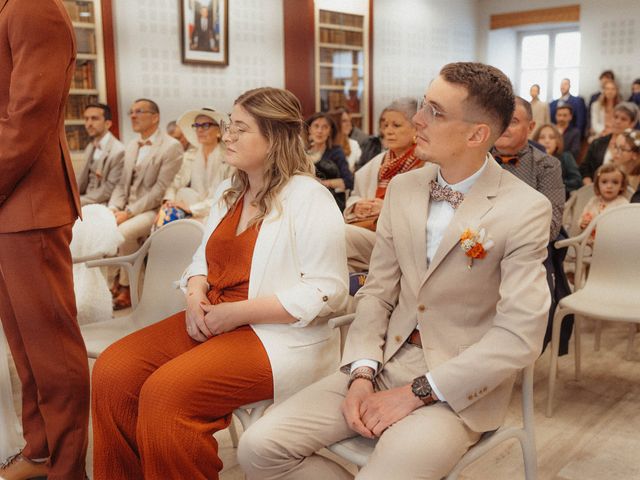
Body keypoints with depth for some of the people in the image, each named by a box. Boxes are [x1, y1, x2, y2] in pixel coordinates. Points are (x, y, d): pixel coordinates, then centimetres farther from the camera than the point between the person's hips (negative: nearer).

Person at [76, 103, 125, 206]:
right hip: (86, 200, 8)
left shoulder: (119, 151, -15)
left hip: (102, 205, -8)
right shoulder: (90, 148, 14)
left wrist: (79, 201, -17)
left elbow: (110, 189, -17)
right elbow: (82, 182, 15)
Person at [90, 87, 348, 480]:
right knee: (113, 370, -9)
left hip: (279, 336, -8)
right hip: (212, 322, 8)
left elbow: (325, 293, -17)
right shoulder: (229, 193, 15)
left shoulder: (309, 198, -11)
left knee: (165, 393, -26)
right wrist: (196, 295, -3)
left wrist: (238, 312, -19)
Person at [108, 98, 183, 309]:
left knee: (124, 232, -30)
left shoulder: (171, 146, -10)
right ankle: (113, 280, 4)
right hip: (128, 209, 8)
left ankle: (126, 288, -10)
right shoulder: (131, 146, 16)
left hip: (153, 210, -7)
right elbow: (122, 183, 15)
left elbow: (161, 190, -16)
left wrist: (129, 212, -20)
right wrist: (113, 209, -4)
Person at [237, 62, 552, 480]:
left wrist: (416, 393, -17)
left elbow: (520, 336, -17)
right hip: (386, 362, 5)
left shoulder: (526, 211, -13)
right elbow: (377, 292, 8)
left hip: (460, 386, -4)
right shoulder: (403, 188, 4)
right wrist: (361, 374, -7)